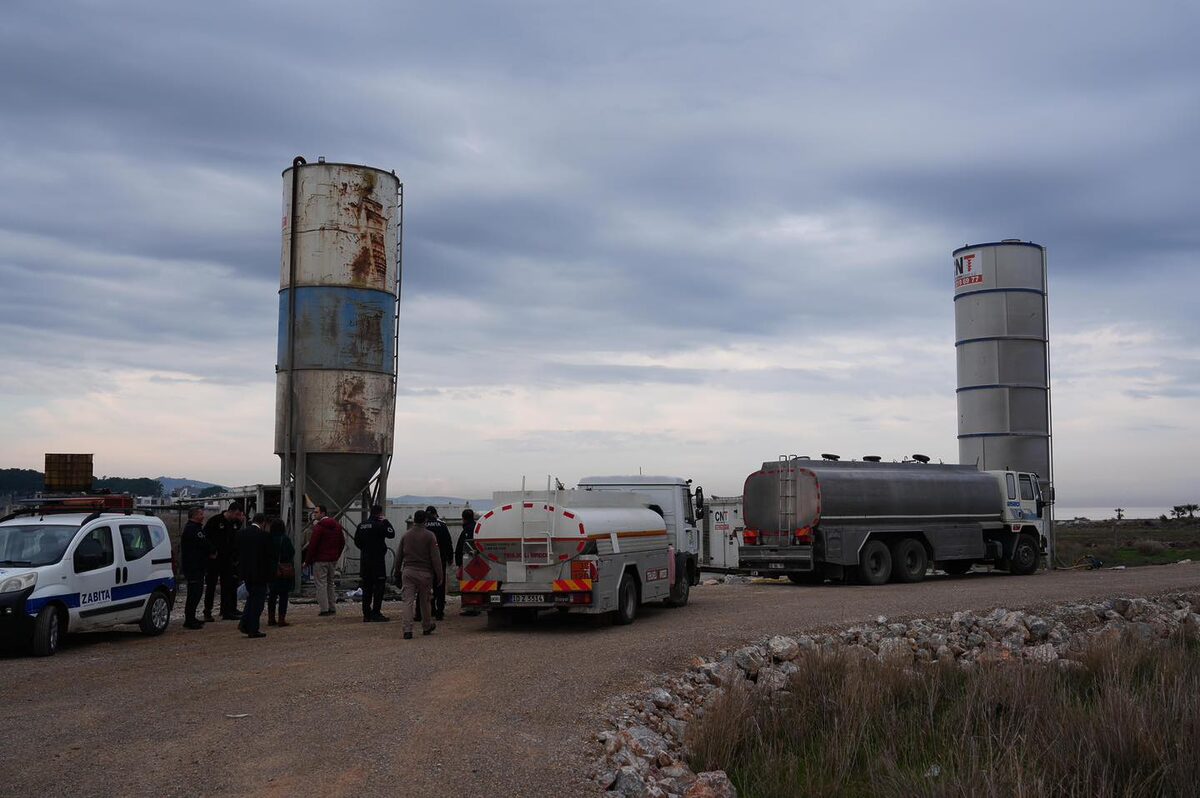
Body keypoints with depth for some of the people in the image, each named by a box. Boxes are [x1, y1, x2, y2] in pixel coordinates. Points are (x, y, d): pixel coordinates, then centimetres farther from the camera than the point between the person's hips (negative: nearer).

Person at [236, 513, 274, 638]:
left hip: (245, 572, 6)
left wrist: (239, 570, 16)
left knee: (251, 597, 21)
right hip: (260, 572, -6)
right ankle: (253, 629, 4)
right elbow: (269, 556, -12)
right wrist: (271, 574, -3)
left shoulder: (240, 533, 2)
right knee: (258, 600, 3)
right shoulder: (264, 535, -15)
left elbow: (237, 553, 8)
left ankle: (244, 624, 13)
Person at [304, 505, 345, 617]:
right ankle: (332, 608, 15)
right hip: (332, 560, 8)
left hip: (320, 560, -8)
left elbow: (312, 545, -15)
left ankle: (324, 609, -8)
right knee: (330, 584, 16)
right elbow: (342, 542, 17)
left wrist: (307, 561, -9)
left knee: (321, 584, -4)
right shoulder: (337, 526, 12)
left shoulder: (319, 527, -13)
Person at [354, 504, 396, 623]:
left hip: (364, 560, 7)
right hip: (377, 559, -7)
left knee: (367, 586, 10)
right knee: (379, 586, -1)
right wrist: (386, 521, -4)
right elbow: (391, 534, -14)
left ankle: (366, 614, 11)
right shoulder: (379, 525, -13)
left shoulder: (361, 525, 9)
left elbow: (356, 541, 13)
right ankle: (376, 612, -5)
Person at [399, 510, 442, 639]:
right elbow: (435, 557, -9)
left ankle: (407, 630, -13)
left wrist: (398, 570, 26)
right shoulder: (429, 536, -6)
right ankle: (426, 627, 28)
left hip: (408, 571, 2)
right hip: (424, 572, -2)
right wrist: (440, 575, -7)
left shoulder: (406, 535, 7)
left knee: (408, 601, -2)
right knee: (424, 601, 13)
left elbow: (399, 555, 15)